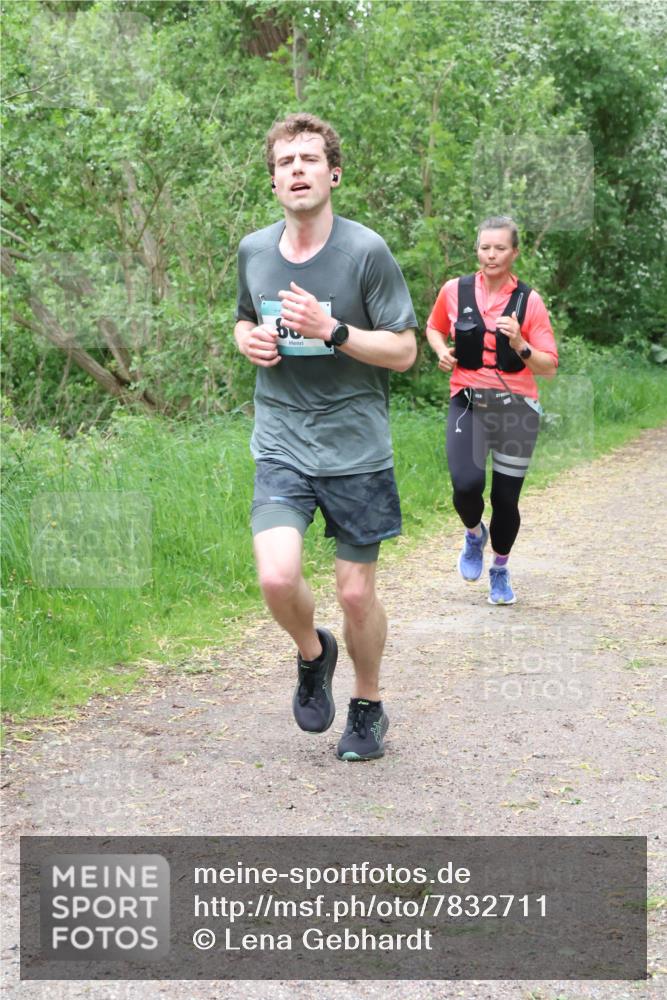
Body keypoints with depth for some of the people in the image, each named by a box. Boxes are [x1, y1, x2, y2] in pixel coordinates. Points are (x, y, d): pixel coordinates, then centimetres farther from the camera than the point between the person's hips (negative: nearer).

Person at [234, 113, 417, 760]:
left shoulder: (365, 251, -8)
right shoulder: (253, 251, 5)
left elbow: (403, 350, -7)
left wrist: (330, 330, -21)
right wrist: (249, 340, 0)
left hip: (355, 447, -2)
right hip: (281, 446, 2)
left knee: (356, 593, 4)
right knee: (277, 578, -17)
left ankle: (367, 707, 30)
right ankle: (313, 654, 16)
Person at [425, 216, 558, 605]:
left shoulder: (529, 301, -2)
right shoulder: (455, 291, 2)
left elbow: (549, 368, -2)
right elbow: (434, 328, 22)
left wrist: (519, 346, -19)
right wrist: (442, 350, 1)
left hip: (516, 409, 0)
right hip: (468, 402, 0)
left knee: (506, 499, 5)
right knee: (467, 485, -22)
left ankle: (500, 569, 33)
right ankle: (474, 534, 14)